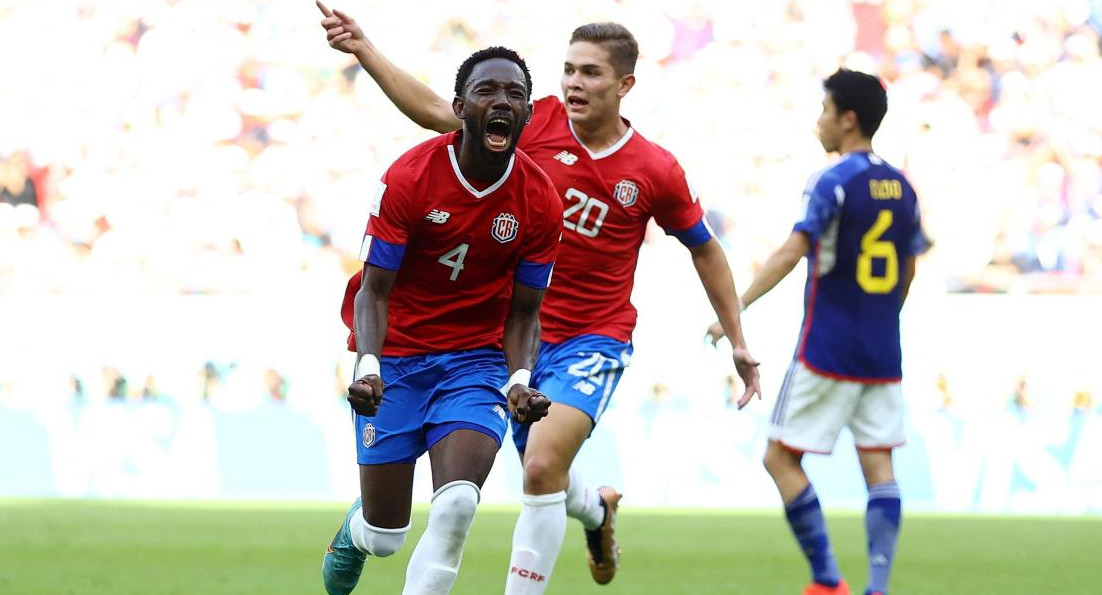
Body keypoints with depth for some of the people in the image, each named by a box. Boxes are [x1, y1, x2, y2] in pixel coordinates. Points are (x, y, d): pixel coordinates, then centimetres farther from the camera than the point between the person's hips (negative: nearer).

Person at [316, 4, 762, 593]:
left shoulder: (656, 171, -8)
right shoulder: (537, 123, -6)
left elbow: (704, 247, 6)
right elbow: (437, 112, -7)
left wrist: (737, 341, 9)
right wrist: (363, 50, -16)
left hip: (592, 342, -3)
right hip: (519, 334, 3)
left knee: (542, 467, -24)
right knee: (541, 475, 16)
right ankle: (596, 508, 53)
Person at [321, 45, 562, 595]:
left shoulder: (540, 203, -9)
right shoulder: (408, 178, -16)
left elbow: (523, 311, 1)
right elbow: (375, 289, -13)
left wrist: (519, 380, -19)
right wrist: (367, 368, -30)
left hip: (476, 360, 1)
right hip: (395, 359, -1)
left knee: (457, 505, -24)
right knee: (385, 536, 4)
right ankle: (357, 527, 43)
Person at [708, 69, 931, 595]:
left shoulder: (832, 183, -11)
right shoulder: (901, 187, 10)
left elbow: (792, 252, -21)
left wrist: (736, 308, -24)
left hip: (827, 352, -6)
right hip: (882, 356, 6)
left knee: (781, 457, 4)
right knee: (878, 465, 5)